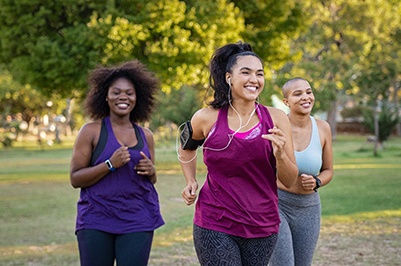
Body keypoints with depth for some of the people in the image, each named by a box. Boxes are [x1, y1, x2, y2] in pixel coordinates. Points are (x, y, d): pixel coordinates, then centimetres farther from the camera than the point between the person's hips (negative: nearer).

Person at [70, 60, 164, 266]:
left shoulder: (145, 135, 11)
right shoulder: (91, 131, -1)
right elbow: (75, 179, -5)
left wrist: (151, 171, -1)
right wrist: (110, 164, -17)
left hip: (138, 220, 3)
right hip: (96, 220, -3)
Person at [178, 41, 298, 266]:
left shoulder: (276, 118, -3)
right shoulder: (207, 118, -4)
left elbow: (290, 181, -1)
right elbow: (186, 147, 19)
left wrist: (280, 154, -19)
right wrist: (191, 182, 5)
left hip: (262, 227, 2)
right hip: (215, 225, -2)